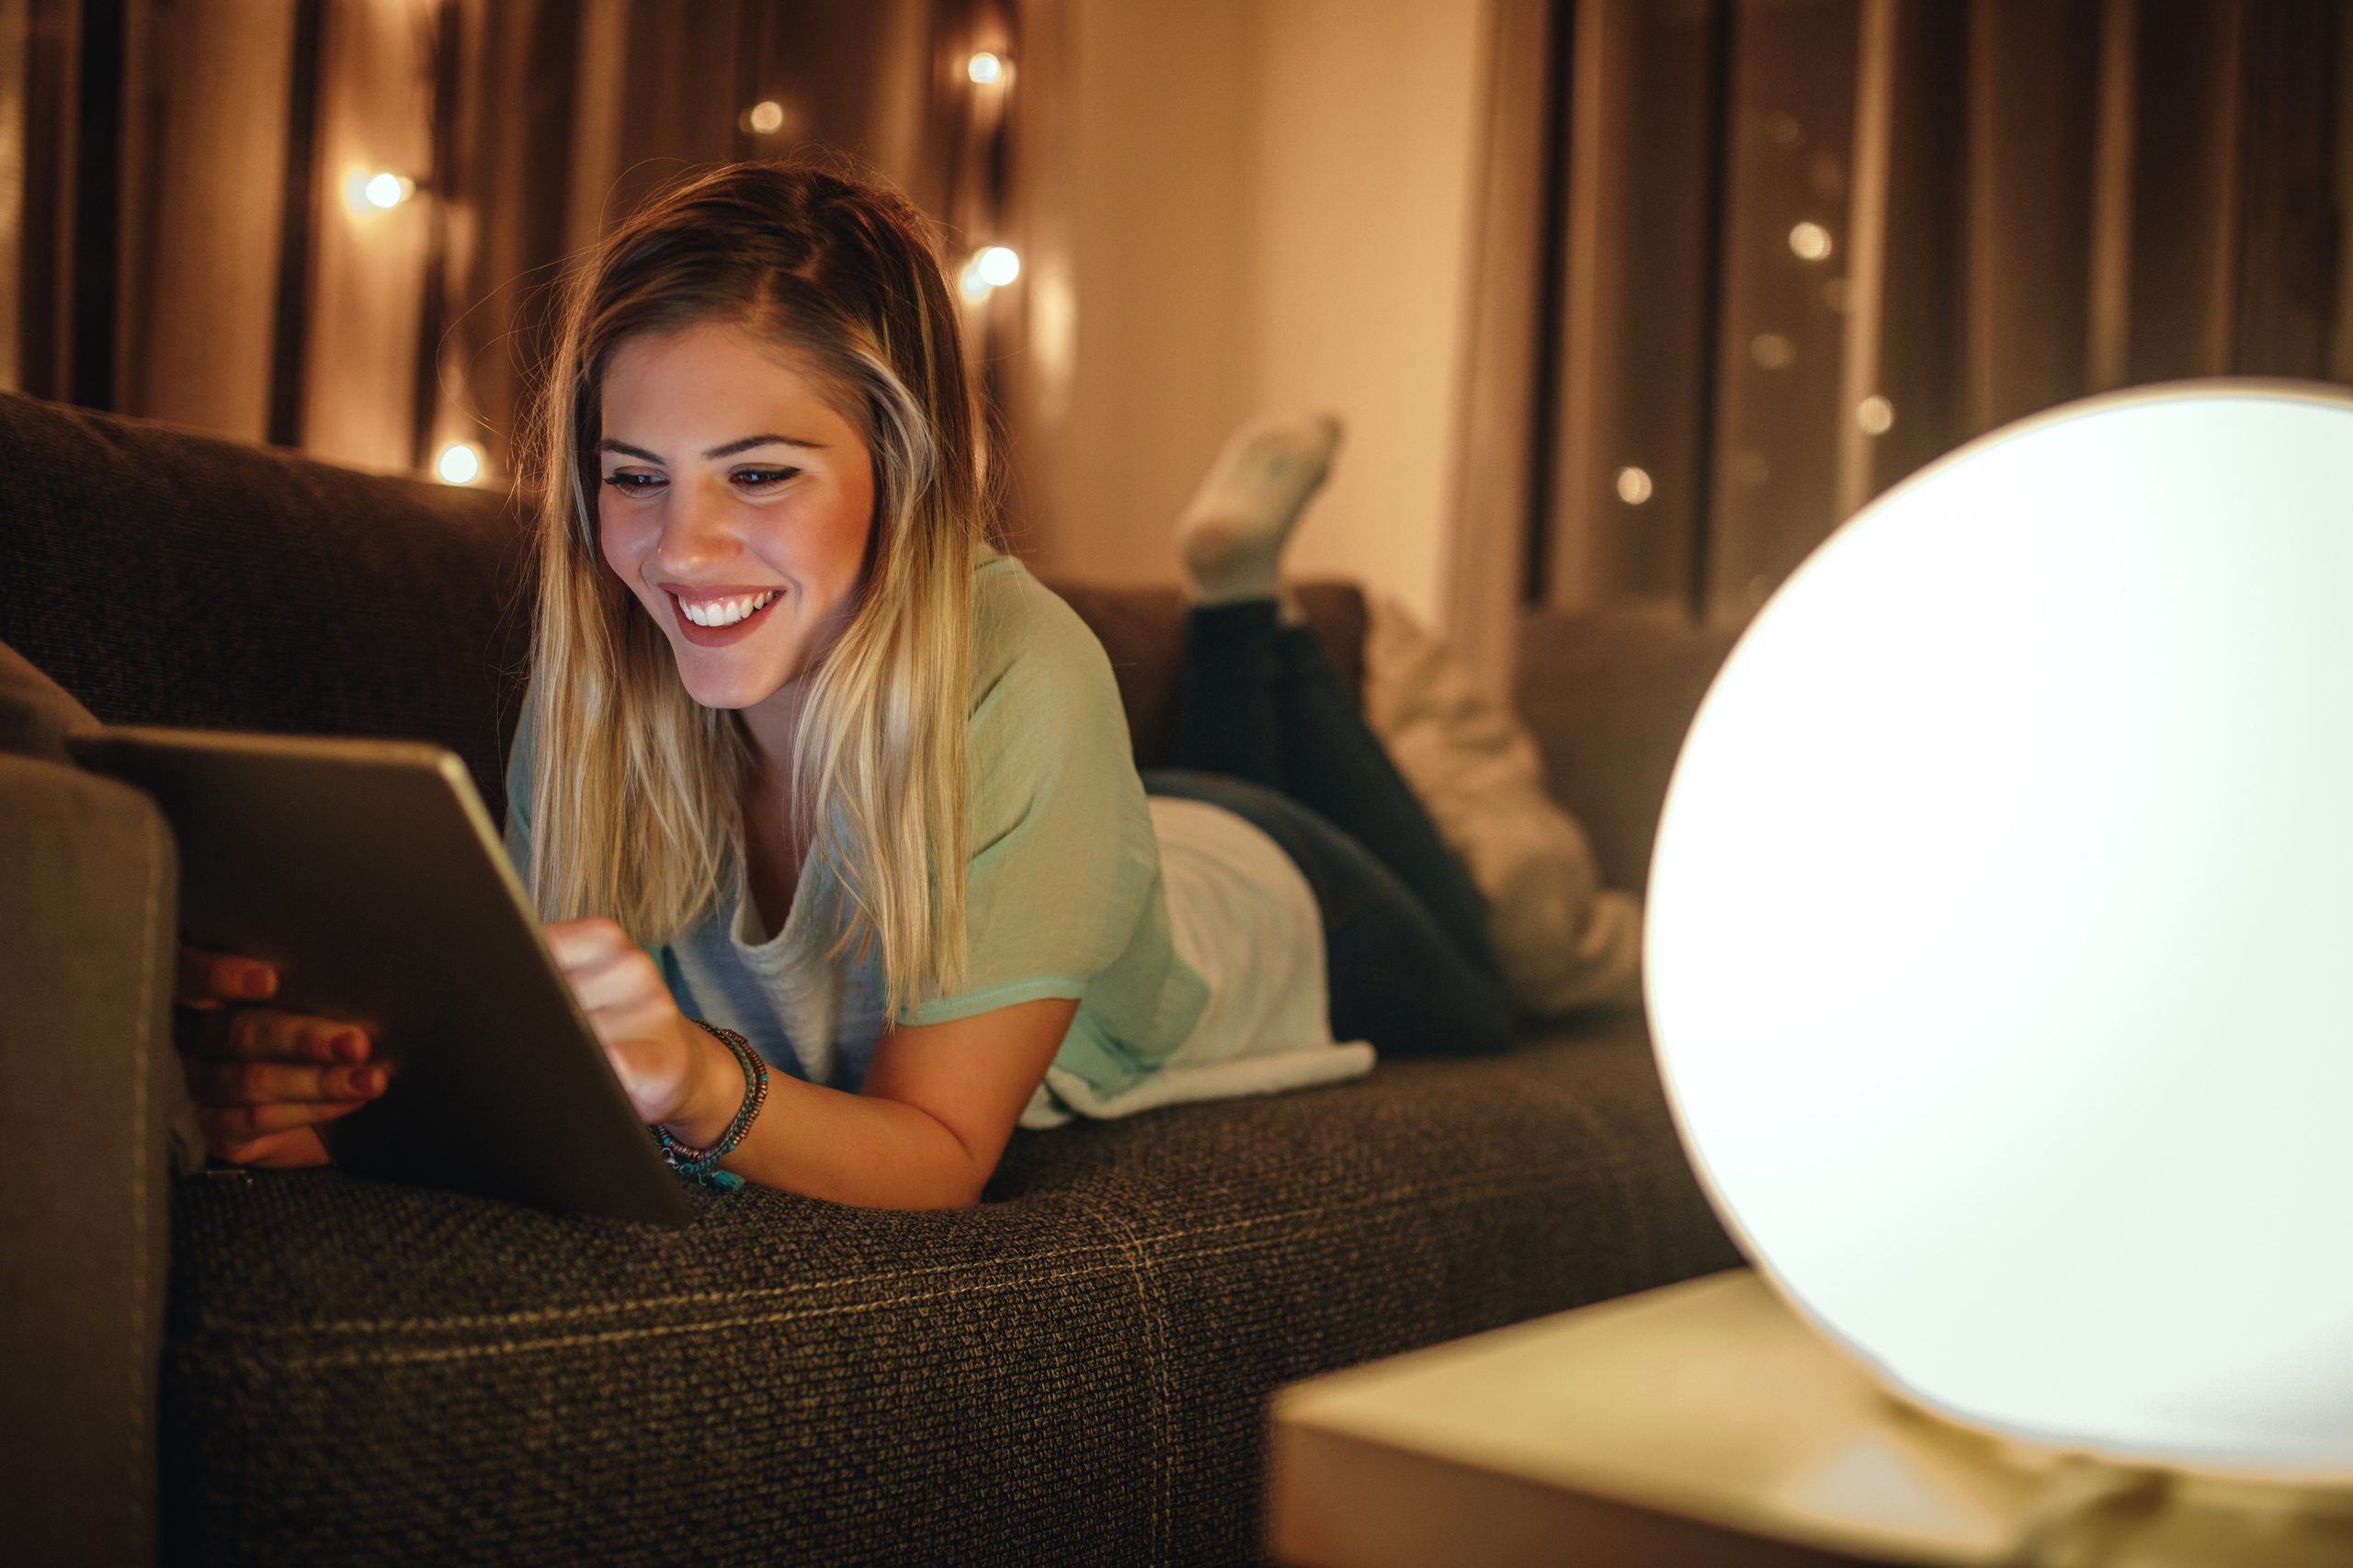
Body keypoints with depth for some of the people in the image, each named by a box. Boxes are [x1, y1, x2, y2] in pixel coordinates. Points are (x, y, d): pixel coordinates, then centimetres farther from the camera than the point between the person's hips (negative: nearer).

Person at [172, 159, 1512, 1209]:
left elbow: (942, 1153, -43)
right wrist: (338, 1079, -54)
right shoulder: (604, 672, -33)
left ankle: (1249, 579, 39)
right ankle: (1233, 614, 45)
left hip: (1268, 911, -3)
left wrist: (700, 1083, -63)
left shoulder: (1018, 684, -47)